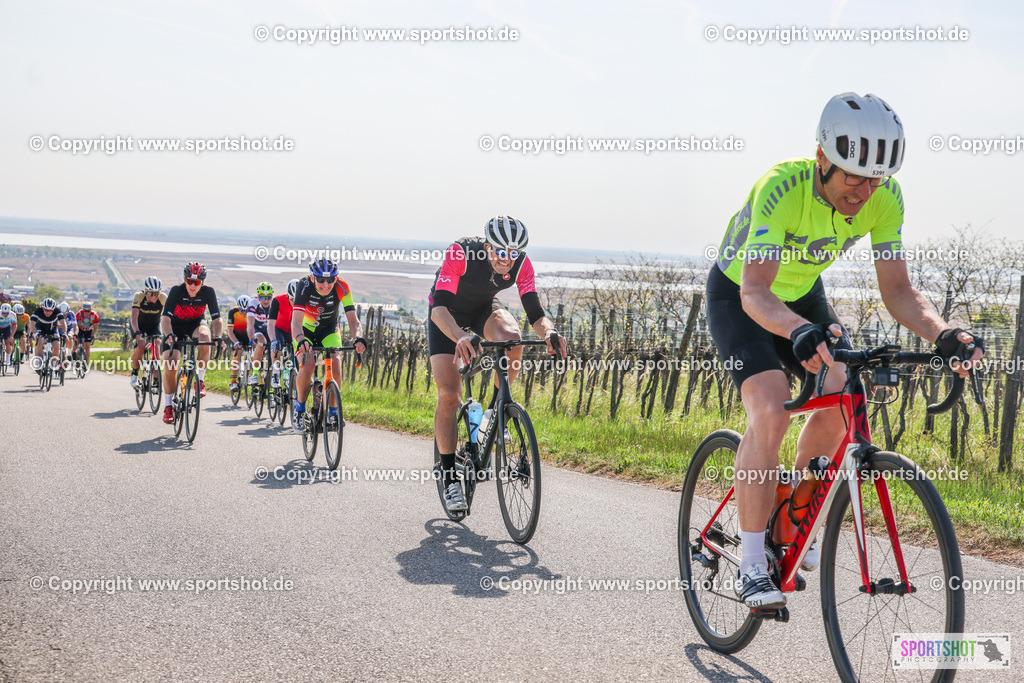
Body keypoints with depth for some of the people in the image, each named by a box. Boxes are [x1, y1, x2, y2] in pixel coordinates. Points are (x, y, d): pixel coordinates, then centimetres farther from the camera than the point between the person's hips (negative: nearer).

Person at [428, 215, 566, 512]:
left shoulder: (521, 264, -24)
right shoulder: (460, 253, -35)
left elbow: (535, 314, -24)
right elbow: (440, 307, -42)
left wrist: (548, 332, -47)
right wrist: (460, 337, -61)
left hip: (484, 308, 3)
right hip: (447, 316, -3)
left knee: (512, 339, -33)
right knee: (449, 395, -15)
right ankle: (448, 476, -1)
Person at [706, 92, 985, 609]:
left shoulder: (884, 197, -22)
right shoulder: (781, 188, -37)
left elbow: (896, 288, -19)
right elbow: (755, 292, -45)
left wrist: (942, 334, -38)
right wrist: (800, 332, -65)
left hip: (802, 294, 6)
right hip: (739, 296, -5)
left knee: (841, 399, -12)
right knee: (770, 412, -25)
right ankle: (751, 566, -16)